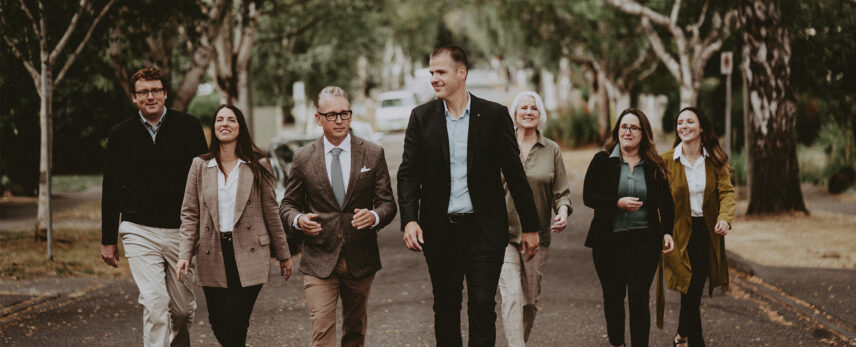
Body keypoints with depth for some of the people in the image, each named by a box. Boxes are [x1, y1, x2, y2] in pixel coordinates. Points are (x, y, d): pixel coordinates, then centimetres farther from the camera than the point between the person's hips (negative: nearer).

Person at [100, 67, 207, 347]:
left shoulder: (189, 126, 2)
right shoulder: (121, 134, 4)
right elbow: (111, 189, 10)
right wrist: (108, 240, 10)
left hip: (181, 230, 1)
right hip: (139, 232, -1)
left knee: (183, 308, 9)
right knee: (154, 303, -14)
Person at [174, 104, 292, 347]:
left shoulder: (258, 165, 3)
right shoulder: (200, 166, 7)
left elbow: (271, 212, 6)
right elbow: (189, 214, 7)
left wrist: (283, 255, 8)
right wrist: (184, 255, -2)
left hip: (248, 256, -2)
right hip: (212, 257, 2)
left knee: (235, 322, -11)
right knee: (218, 323, 4)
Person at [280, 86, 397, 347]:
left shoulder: (373, 154, 3)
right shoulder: (303, 158, 2)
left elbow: (387, 203, 4)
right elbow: (288, 204, 10)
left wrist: (374, 216, -19)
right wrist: (298, 219, -13)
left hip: (360, 259, 2)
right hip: (319, 259, -2)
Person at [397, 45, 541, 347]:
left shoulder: (494, 115, 0)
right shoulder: (422, 117, 5)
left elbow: (514, 173, 2)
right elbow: (408, 172, 3)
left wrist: (530, 226, 3)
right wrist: (409, 219, -12)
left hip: (484, 228, -2)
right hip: (440, 229, 2)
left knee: (482, 305, -8)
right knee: (445, 308, 9)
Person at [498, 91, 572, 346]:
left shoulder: (552, 150, 7)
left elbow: (561, 191, 6)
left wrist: (563, 212, -13)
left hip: (537, 236, 3)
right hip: (504, 234, -2)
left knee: (530, 300, 8)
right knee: (511, 295, -16)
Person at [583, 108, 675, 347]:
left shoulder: (655, 166, 7)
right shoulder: (602, 161, 3)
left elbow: (666, 203, 12)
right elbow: (588, 196, -4)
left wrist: (667, 232, 1)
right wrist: (618, 203, -17)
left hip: (644, 240, 0)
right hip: (609, 242, 1)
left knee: (639, 297, -8)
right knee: (613, 296, 10)